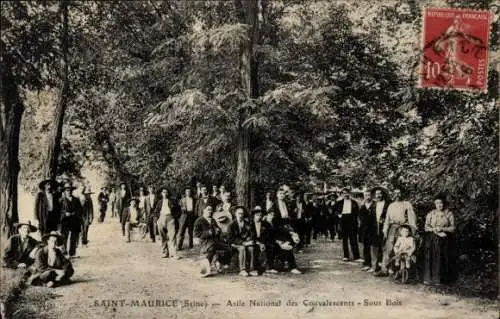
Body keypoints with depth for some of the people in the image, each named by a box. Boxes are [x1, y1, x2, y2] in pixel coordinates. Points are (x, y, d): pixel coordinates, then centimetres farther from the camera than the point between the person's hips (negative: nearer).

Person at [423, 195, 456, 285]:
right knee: (431, 258, -5)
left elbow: (453, 228, -3)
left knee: (442, 260, -3)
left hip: (444, 241, -1)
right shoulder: (431, 214, 6)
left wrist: (442, 228, -14)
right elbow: (426, 227, 5)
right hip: (432, 240, 1)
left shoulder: (449, 214, 2)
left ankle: (439, 279, 4)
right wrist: (434, 229, -13)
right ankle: (429, 278, -2)